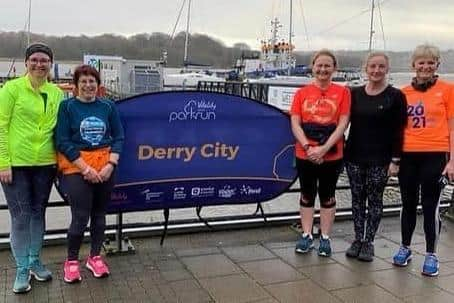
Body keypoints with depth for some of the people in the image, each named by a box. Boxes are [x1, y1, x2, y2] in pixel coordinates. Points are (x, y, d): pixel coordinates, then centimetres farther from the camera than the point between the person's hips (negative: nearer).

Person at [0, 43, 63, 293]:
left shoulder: (57, 93, 6)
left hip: (45, 164, 4)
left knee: (38, 213, 14)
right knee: (21, 217, 1)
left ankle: (35, 261, 30)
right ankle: (22, 269, 16)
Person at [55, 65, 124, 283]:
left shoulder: (108, 107, 4)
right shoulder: (67, 106, -3)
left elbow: (118, 138, 5)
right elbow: (63, 142, -7)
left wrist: (110, 164, -10)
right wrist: (86, 168, -13)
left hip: (104, 167, 3)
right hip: (75, 166, -3)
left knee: (99, 214, 11)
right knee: (81, 216, -4)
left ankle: (95, 257, 28)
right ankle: (71, 260, 17)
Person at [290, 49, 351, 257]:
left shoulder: (342, 92, -1)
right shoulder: (302, 93, 3)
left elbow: (342, 124, -7)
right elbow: (295, 124, -2)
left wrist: (323, 148, -15)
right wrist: (308, 147, -15)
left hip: (332, 155, -1)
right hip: (305, 154, 1)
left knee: (327, 195, 10)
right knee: (307, 195, 11)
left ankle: (325, 238, 20)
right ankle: (306, 235, 23)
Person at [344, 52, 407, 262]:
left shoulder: (396, 96, -4)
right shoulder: (354, 94, 6)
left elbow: (398, 131, -5)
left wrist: (395, 160, -10)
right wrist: (342, 150, 2)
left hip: (380, 159, -3)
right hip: (354, 157, 3)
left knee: (375, 200, 5)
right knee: (357, 199, 9)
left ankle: (368, 242, 16)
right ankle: (358, 239, 21)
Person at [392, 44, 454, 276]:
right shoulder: (404, 93, 6)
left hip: (434, 155, -2)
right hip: (408, 155, 3)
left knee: (430, 206, 4)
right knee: (408, 204, 13)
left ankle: (431, 255, 18)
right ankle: (405, 248, 28)